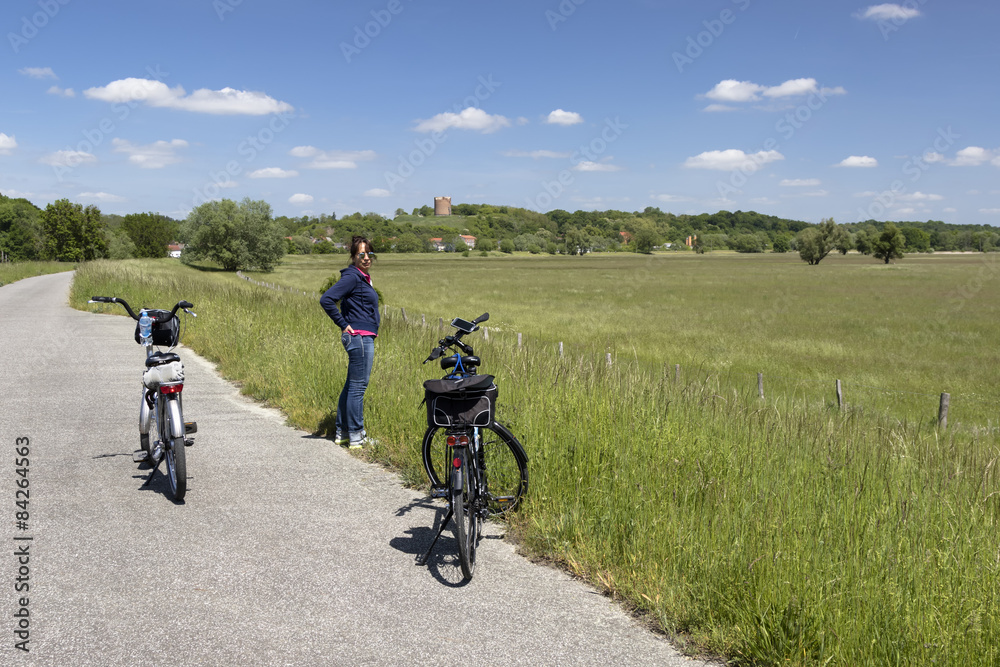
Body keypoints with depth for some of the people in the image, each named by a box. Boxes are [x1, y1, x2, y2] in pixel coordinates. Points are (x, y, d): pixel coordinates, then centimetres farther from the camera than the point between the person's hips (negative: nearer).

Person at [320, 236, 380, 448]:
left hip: (364, 338, 10)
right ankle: (356, 436, 1)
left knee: (351, 386, 14)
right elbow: (326, 299, -21)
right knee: (358, 387, -5)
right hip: (359, 337, -10)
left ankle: (342, 432, 21)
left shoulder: (363, 277, 16)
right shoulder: (352, 276, -13)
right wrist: (344, 325, -15)